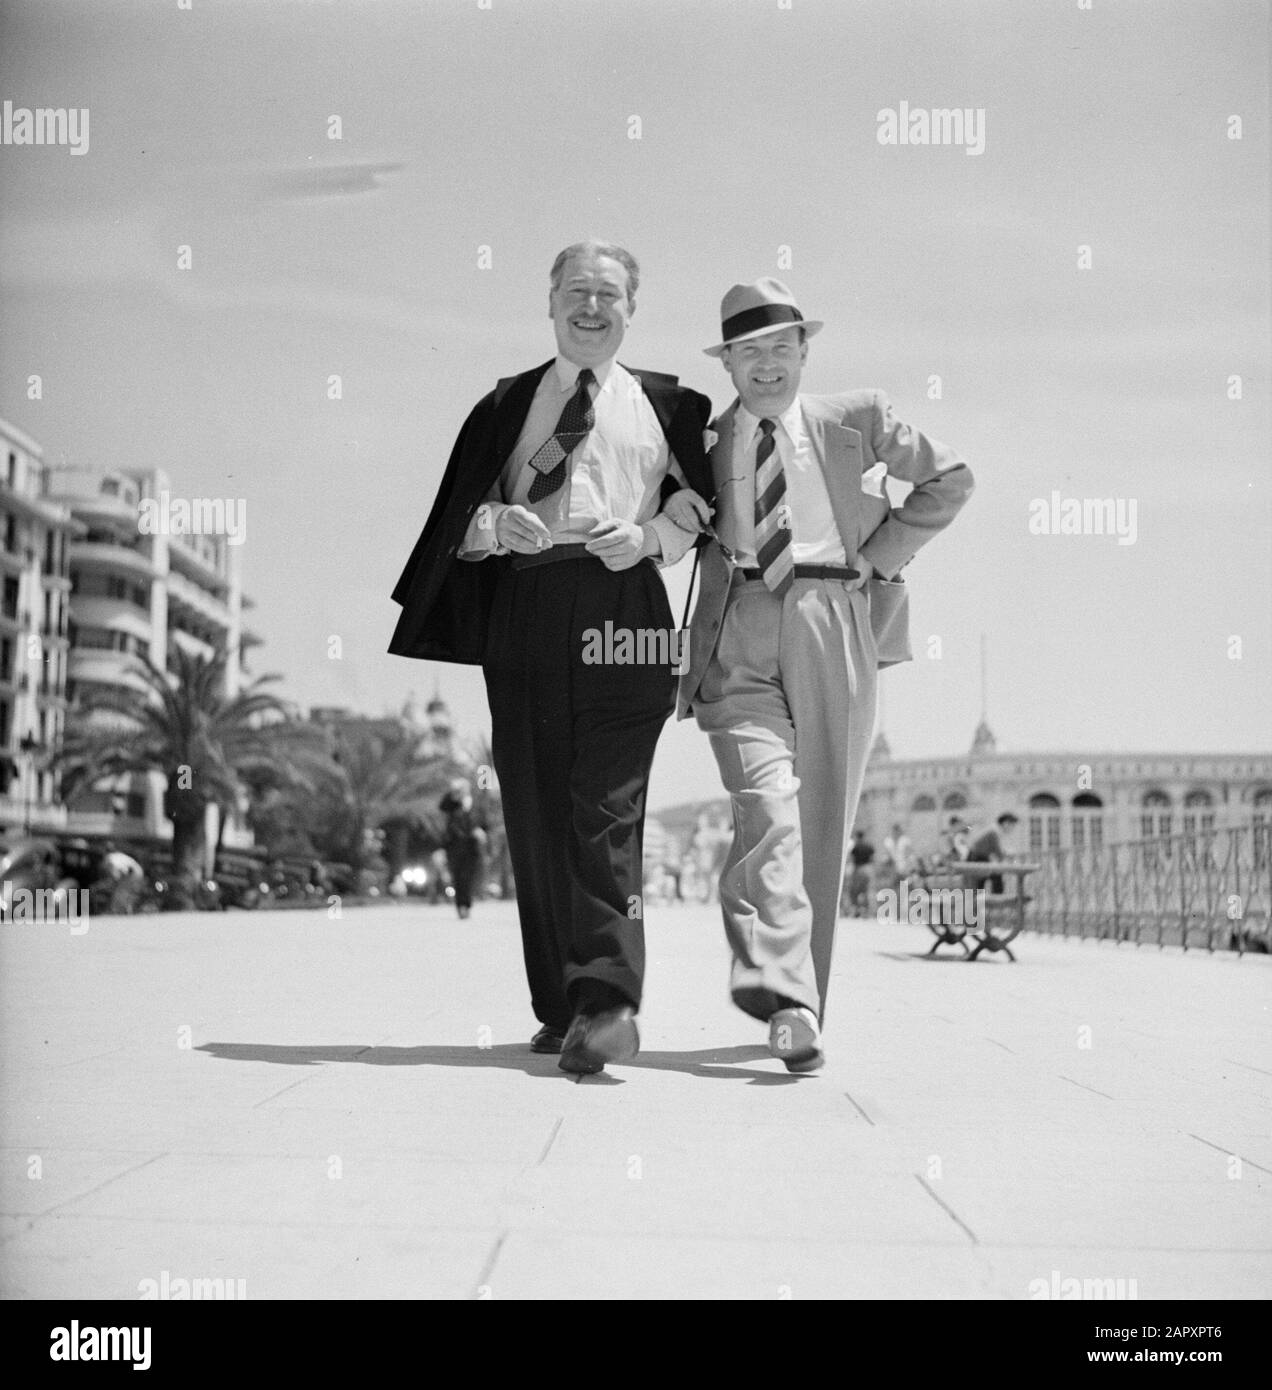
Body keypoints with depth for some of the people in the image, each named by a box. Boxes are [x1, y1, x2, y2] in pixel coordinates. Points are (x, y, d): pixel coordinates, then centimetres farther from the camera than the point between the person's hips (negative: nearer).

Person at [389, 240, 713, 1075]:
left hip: (621, 609, -2)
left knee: (606, 808, -13)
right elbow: (459, 518, 13)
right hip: (524, 609, 2)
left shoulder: (666, 405, 14)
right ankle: (561, 1006, 9)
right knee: (534, 813, 1)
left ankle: (609, 1002, -17)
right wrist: (494, 523, -9)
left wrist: (651, 535, -3)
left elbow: (703, 497, 15)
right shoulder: (508, 404, 17)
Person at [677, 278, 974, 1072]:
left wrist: (882, 554, 7)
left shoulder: (856, 421, 11)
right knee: (767, 806, -19)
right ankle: (784, 998, -26)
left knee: (823, 824, 3)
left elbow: (951, 479, 17)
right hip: (739, 641, -1)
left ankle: (800, 1002, 15)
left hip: (833, 633, 1)